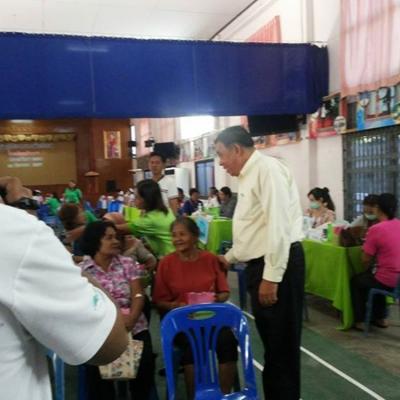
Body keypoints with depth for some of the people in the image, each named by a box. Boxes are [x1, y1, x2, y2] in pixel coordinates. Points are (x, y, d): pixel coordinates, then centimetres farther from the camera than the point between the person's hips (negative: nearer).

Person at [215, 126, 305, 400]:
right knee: (272, 341, 20)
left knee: (282, 344, 4)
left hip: (278, 267, -10)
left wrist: (271, 276, -23)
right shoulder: (249, 176, 17)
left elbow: (278, 226, -22)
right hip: (262, 265, 10)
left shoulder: (268, 169, -13)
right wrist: (229, 258, 31)